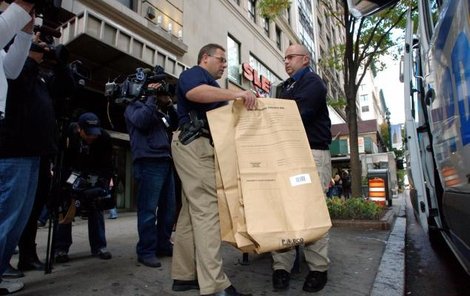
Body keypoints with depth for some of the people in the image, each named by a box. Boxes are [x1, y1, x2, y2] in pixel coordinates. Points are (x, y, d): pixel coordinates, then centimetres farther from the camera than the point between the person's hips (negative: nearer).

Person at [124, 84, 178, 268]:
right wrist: (152, 97, -6)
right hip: (148, 162, -8)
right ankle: (146, 251, 1)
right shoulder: (134, 105, 8)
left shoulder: (158, 110, 26)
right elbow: (141, 121, -13)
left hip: (165, 161, 8)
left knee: (168, 208, 9)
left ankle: (163, 245, 20)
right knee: (148, 209, -8)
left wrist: (168, 104, 7)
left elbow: (174, 125, 17)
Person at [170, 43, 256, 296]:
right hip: (194, 144, -10)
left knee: (192, 209, 7)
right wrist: (235, 94, -29)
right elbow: (193, 93, -23)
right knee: (207, 209, -16)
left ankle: (184, 275, 15)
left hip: (201, 146, 10)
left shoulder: (211, 85, 31)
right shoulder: (193, 73, 2)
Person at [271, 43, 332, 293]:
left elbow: (297, 115, -14)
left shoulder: (313, 82, 1)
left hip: (312, 153, -7)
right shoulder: (286, 87, 27)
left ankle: (318, 268, 9)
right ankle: (282, 266, 5)